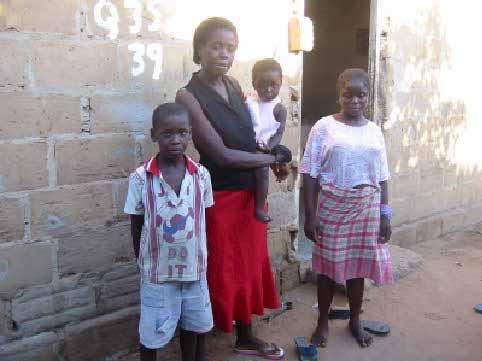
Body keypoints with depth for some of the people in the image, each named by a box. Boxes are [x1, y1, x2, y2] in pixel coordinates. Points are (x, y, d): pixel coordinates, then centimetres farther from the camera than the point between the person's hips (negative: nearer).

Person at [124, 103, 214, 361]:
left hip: (194, 267, 2)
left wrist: (202, 255, 6)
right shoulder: (140, 178, -12)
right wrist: (143, 262, 3)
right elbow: (136, 226, -2)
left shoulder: (201, 175, -6)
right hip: (157, 271, -2)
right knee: (152, 333, 13)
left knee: (193, 326, 20)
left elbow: (204, 219, 4)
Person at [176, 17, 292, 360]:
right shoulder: (188, 95, -16)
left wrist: (271, 153, 1)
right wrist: (272, 158, -11)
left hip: (249, 193, 7)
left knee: (250, 266, 17)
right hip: (218, 197, -6)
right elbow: (221, 154, -21)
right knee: (219, 273, 5)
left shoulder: (234, 85, 5)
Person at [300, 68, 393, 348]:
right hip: (332, 206, -3)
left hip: (367, 207, 3)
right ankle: (323, 322, 26)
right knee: (328, 265, 7)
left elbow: (382, 177, 9)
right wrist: (310, 215, -11)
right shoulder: (324, 127, -5)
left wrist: (385, 214, 5)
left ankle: (355, 321, 32)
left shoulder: (374, 131, 6)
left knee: (358, 264, 12)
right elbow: (310, 173, -7)